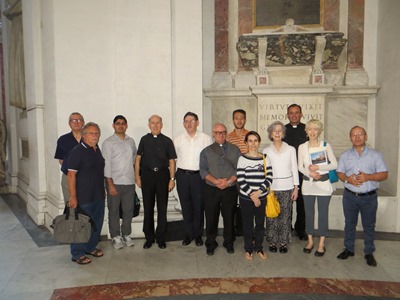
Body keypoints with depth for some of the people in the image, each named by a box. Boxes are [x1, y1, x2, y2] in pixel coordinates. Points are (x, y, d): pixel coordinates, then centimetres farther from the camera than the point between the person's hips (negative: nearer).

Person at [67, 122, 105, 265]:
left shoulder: (97, 150, 10)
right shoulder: (77, 151, -13)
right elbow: (71, 174, -16)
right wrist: (73, 196, -19)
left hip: (99, 195, 8)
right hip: (83, 197, -7)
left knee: (97, 224, 17)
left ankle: (90, 247, 34)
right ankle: (77, 254, 18)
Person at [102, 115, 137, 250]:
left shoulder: (131, 141, 9)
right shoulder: (108, 142, -5)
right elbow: (106, 164, -8)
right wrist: (110, 184, -12)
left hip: (129, 182, 4)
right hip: (114, 182, -4)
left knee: (128, 210, 10)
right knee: (114, 210, 6)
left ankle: (126, 235, 25)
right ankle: (115, 237, 19)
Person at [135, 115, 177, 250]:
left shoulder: (167, 141, 2)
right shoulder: (144, 139, 5)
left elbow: (171, 161, 1)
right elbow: (138, 158, 6)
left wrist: (172, 179, -6)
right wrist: (137, 176, 0)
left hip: (162, 175, 0)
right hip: (147, 174, 1)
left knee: (162, 207, 6)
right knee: (148, 207, 8)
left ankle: (161, 238, 19)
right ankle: (149, 237, 22)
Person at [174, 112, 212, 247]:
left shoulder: (206, 138, 0)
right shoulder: (178, 140, 6)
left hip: (199, 175, -2)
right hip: (182, 175, 2)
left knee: (199, 206, 6)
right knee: (186, 206, 10)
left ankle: (198, 234, 23)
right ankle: (188, 234, 25)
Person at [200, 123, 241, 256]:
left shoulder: (235, 150, 6)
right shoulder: (206, 151, 7)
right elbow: (203, 170, -2)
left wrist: (228, 182, -14)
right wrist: (215, 181, -16)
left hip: (230, 189, 0)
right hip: (211, 189, 0)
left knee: (229, 217, 9)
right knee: (211, 217, 6)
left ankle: (229, 242, 27)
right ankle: (211, 243, 23)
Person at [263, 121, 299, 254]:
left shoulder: (291, 149, 5)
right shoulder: (266, 151, 4)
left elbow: (294, 169, 5)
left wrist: (296, 188, 2)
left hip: (287, 187, 0)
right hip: (271, 187, 0)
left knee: (285, 216, 3)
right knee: (271, 216, 2)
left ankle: (283, 242, 17)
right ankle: (272, 242, 17)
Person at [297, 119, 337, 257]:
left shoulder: (326, 145, -2)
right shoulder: (302, 147, 3)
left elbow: (334, 164, -4)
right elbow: (300, 166, 2)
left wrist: (318, 167, -16)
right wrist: (309, 173, -16)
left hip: (323, 183, -2)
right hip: (308, 183, 2)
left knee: (323, 213, 5)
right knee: (309, 213, 10)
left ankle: (321, 243, 18)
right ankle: (310, 241, 25)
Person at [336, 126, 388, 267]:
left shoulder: (375, 155, -1)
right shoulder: (345, 155, 6)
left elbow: (384, 174, -4)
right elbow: (339, 173, 6)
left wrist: (367, 177, -19)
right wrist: (347, 178, -16)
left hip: (369, 197, -2)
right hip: (350, 196, 2)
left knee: (369, 226, 8)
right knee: (349, 224, 13)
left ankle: (369, 253, 23)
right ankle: (349, 249, 28)